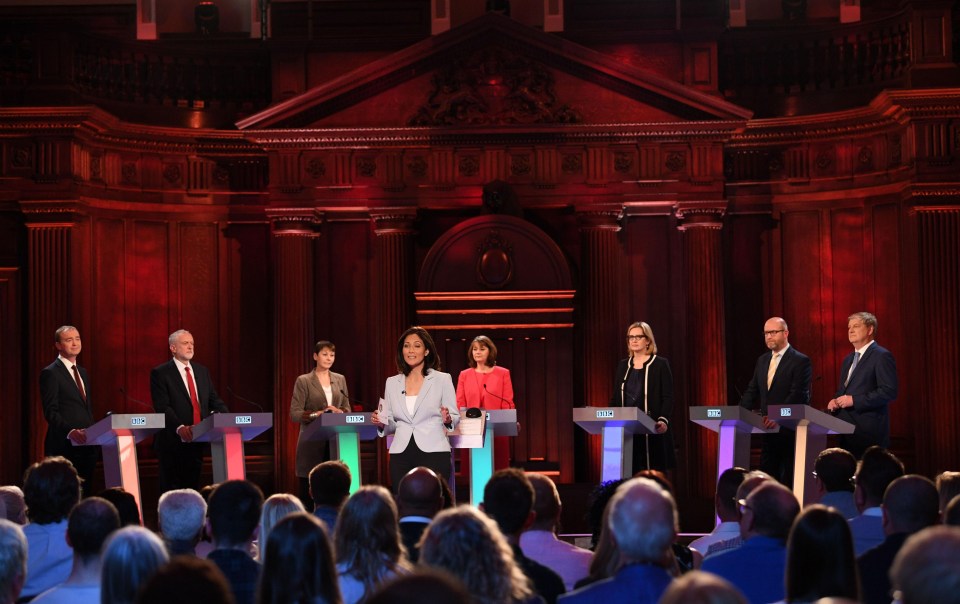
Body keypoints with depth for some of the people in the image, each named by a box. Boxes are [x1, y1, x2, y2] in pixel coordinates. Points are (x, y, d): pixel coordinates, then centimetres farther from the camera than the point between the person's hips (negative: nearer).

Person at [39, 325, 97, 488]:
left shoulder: (82, 372, 20)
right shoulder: (50, 373, -5)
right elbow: (50, 412, -12)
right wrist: (71, 432, -26)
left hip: (87, 446, 7)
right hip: (64, 447, -7)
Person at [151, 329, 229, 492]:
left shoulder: (202, 371, 15)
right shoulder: (160, 373, -4)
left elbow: (214, 400, 13)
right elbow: (162, 407, -14)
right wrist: (179, 428, -28)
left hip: (197, 440, 5)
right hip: (173, 441, -5)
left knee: (193, 487, 6)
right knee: (171, 490, -2)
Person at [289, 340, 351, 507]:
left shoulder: (340, 379, 14)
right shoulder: (303, 381, 0)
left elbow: (348, 410, 12)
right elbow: (294, 414, -7)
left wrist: (339, 412, -10)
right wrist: (317, 414, -21)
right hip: (312, 444, -3)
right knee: (309, 495, -2)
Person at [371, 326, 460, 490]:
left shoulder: (442, 380, 5)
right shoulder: (392, 383, 14)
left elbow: (455, 418, 6)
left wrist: (447, 420, -15)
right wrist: (381, 423, -3)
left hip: (433, 452, -3)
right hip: (401, 456, 3)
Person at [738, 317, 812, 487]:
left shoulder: (800, 361, -7)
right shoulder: (762, 360, 15)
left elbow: (798, 396, -17)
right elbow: (752, 391, 13)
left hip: (789, 430, -7)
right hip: (768, 430, 7)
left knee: (789, 479, -3)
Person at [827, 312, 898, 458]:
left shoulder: (882, 356, -6)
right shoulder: (848, 360, 21)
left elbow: (889, 391, -15)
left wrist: (854, 400, -18)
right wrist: (834, 402, 6)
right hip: (847, 432, 8)